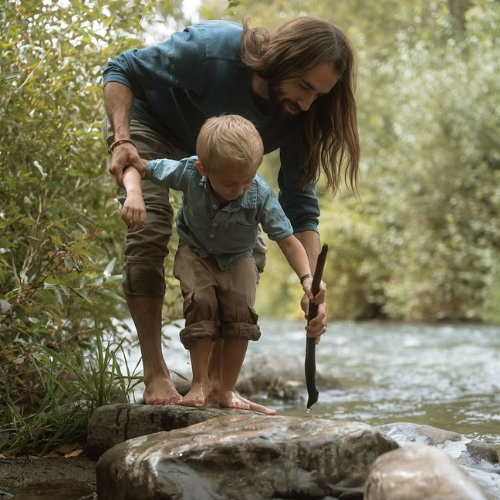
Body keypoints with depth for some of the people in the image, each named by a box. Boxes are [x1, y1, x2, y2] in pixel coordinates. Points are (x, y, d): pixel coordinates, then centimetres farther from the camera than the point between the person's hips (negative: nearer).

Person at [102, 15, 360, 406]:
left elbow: (300, 206, -19)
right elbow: (121, 70, -26)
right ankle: (156, 377, -17)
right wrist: (122, 141, -42)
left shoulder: (297, 117, -23)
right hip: (144, 123, -5)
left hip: (207, 154, 5)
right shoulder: (214, 49, -39)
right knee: (150, 232, -25)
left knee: (249, 251, -5)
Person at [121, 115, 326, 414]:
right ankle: (201, 384, -11)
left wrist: (307, 278, -42)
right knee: (201, 301, -25)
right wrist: (134, 194, -42)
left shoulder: (261, 195, -32)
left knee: (241, 309, -19)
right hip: (196, 251, 0)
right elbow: (136, 166, -20)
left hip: (237, 258, 1)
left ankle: (226, 390, -4)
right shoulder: (188, 173, -31)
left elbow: (288, 240, -26)